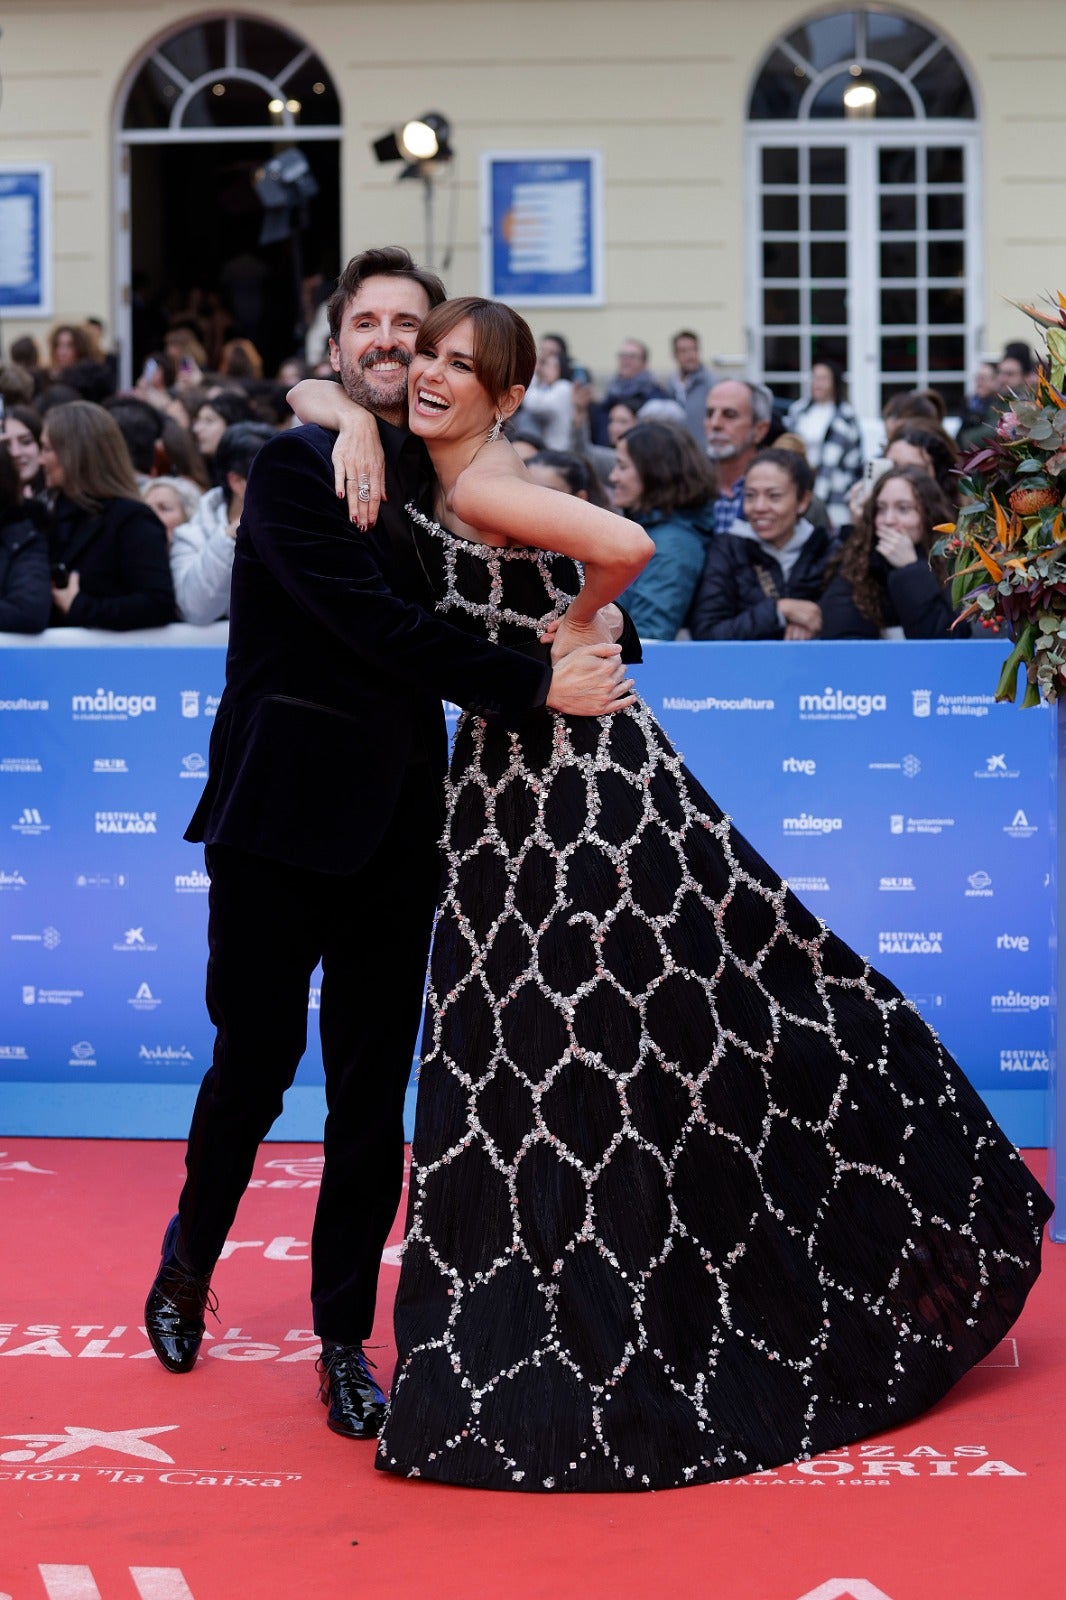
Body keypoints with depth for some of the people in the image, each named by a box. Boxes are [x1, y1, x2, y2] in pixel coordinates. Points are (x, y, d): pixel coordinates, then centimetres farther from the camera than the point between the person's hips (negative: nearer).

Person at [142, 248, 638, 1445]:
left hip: (396, 827, 5)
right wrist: (534, 686, -18)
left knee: (373, 1092, 6)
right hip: (282, 813, -4)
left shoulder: (442, 477, 12)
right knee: (251, 1069, 5)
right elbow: (374, 621, -17)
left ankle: (344, 1340, 17)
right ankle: (190, 1258, 33)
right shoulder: (293, 469, -7)